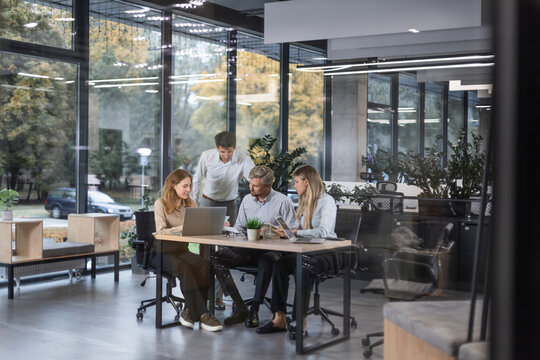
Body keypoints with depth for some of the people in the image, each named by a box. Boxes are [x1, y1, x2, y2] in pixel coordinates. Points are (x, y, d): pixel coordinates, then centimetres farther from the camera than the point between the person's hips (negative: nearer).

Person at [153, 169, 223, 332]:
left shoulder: (190, 204, 14)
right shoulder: (161, 204, -3)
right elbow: (161, 231, -14)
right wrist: (183, 228, -25)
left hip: (182, 250, 5)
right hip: (163, 252, -5)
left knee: (204, 265, -27)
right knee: (185, 268, -34)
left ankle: (190, 312, -22)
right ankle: (202, 315, -32)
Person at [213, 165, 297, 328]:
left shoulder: (283, 202, -3)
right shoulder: (247, 200, 15)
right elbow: (239, 227, 23)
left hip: (271, 249, -5)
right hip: (248, 249, 5)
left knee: (266, 262, -41)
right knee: (217, 258, -18)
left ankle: (254, 310, -29)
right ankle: (241, 308, -21)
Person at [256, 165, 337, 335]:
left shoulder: (327, 201, -6)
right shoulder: (305, 202, 21)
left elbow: (323, 231, -20)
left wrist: (295, 232, -24)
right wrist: (287, 231, 4)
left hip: (325, 253, -7)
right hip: (306, 250, 7)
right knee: (279, 264, -21)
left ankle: (300, 320, -31)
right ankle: (280, 318, -26)